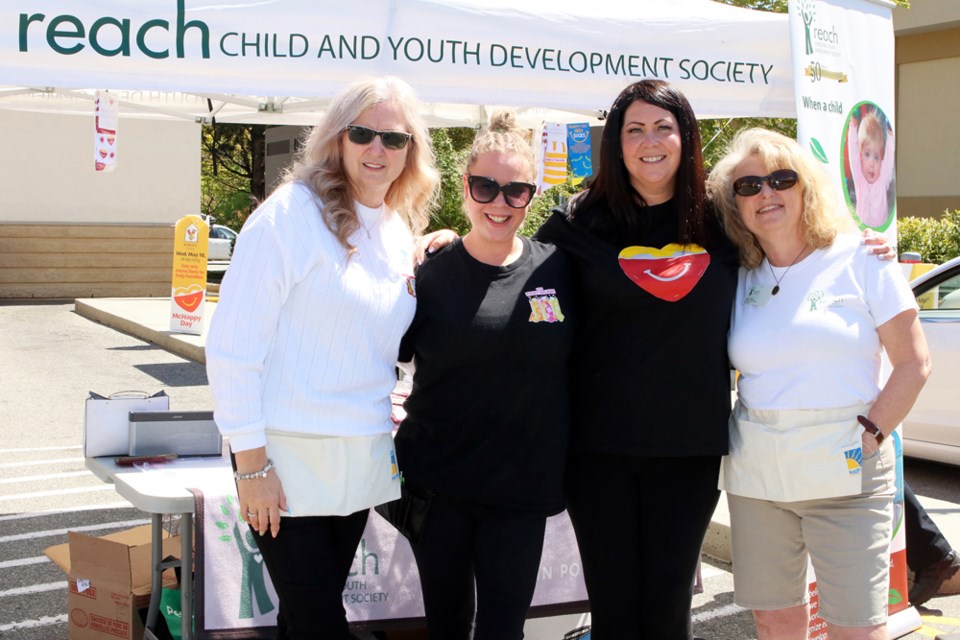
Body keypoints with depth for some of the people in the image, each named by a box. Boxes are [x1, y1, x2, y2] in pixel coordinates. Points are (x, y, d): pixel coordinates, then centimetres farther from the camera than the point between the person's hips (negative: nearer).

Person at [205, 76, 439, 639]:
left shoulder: (399, 231, 10)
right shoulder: (292, 214, -12)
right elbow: (233, 345, -15)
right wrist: (251, 461, -16)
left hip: (362, 461, 6)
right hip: (291, 461, -6)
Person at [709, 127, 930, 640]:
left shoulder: (860, 260, -2)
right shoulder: (739, 280, 8)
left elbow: (913, 363, -3)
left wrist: (870, 434, -10)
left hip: (845, 474, -4)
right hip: (755, 475, 4)